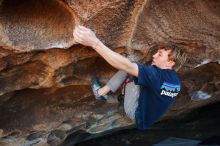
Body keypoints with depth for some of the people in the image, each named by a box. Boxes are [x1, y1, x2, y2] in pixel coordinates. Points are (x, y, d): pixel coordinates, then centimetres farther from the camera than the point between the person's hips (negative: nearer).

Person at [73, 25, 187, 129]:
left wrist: (94, 42, -47)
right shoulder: (176, 80, -6)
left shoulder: (157, 74, -32)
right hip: (150, 115, 8)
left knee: (127, 68, -10)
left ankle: (101, 92, 7)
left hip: (138, 117, -8)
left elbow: (126, 65, -41)